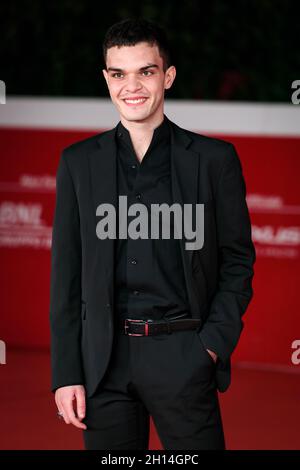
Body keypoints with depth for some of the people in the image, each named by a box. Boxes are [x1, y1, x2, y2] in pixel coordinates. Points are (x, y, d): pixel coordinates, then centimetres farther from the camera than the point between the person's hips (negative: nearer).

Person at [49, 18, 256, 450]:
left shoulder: (213, 159, 3)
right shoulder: (79, 162, 8)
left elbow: (238, 260, 5)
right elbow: (66, 273, 7)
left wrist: (214, 345, -7)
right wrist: (66, 373, 2)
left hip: (184, 361, -2)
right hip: (103, 361, 2)